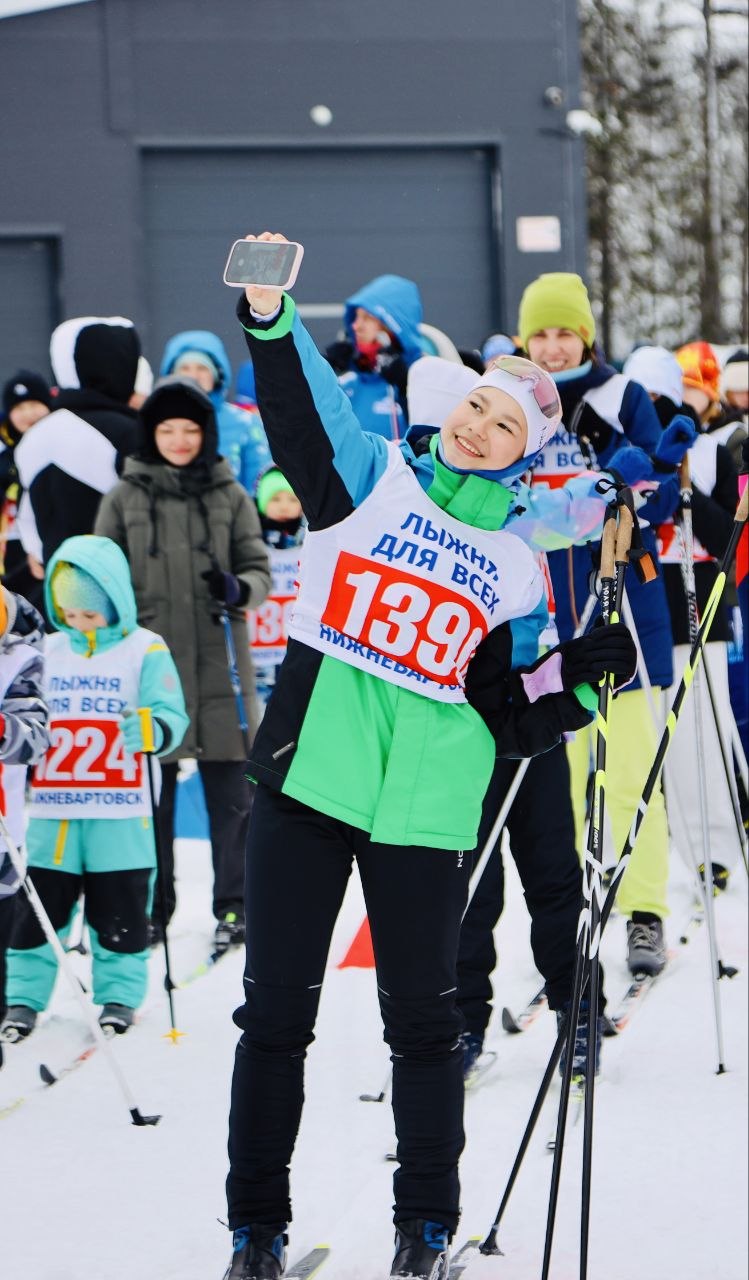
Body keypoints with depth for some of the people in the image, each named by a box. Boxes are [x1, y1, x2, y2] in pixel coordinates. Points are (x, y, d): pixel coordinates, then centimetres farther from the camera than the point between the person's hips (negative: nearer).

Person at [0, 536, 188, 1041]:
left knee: (119, 912, 6)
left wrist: (149, 730, -31)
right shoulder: (47, 652, 9)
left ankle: (120, 995, 18)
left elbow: (172, 717, -10)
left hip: (121, 812, -3)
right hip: (52, 809, 3)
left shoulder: (145, 650, -4)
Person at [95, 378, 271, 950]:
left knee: (230, 790, 1)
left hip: (218, 664, 0)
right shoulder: (125, 499, 5)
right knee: (151, 791, 4)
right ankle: (150, 905, 13)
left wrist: (239, 590, -15)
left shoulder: (231, 497, 6)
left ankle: (233, 906, 9)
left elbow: (260, 569, 6)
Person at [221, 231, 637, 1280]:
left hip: (426, 807, 1)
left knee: (421, 1017, 5)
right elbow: (304, 415, -14)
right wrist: (269, 319, -31)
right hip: (308, 780, 0)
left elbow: (504, 715, 8)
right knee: (275, 1009, 3)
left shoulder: (519, 565, 9)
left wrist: (575, 682, -8)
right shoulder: (374, 478, 6)